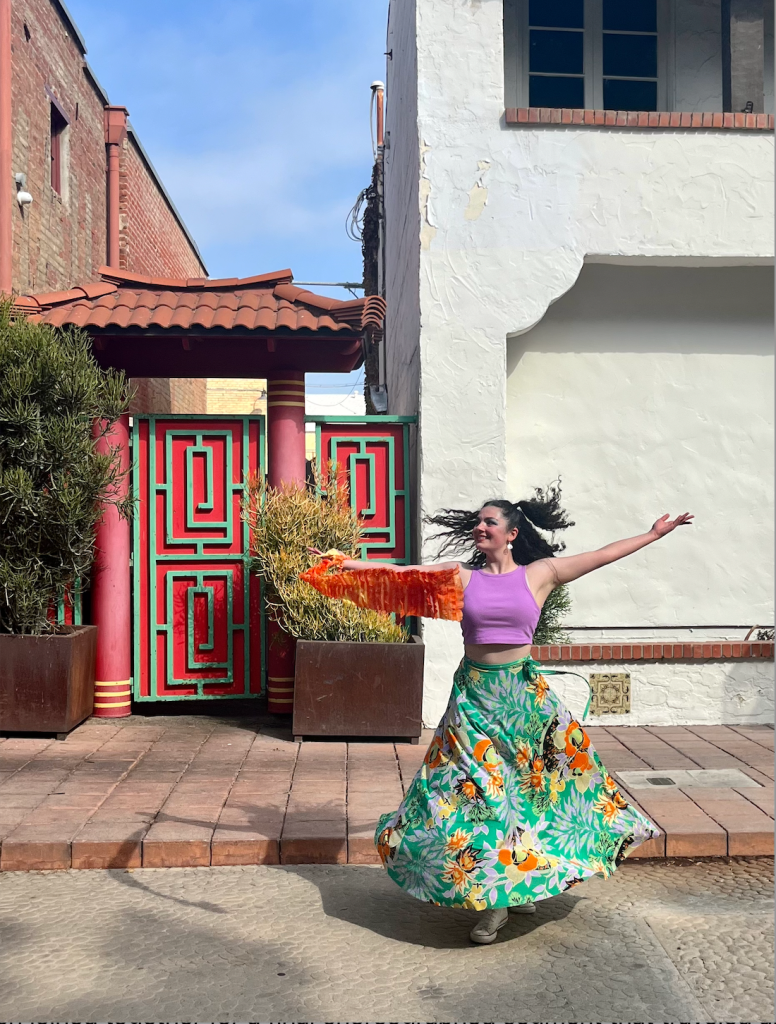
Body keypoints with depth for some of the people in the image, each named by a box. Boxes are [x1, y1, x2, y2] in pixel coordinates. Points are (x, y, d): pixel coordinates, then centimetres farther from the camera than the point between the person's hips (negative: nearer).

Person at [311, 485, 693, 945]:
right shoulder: (461, 575, 3)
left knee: (526, 783, 7)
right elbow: (402, 573, 0)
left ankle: (524, 881, 29)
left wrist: (655, 532, 11)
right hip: (474, 695, 0)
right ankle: (493, 897, 14)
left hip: (525, 695, 0)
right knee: (476, 787, -1)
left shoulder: (539, 574, 3)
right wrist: (348, 563, -5)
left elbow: (602, 555, 7)